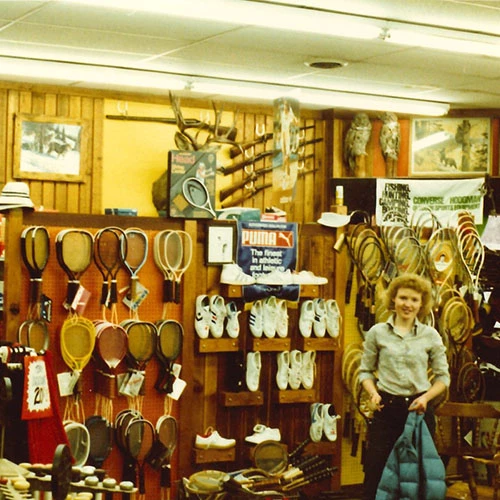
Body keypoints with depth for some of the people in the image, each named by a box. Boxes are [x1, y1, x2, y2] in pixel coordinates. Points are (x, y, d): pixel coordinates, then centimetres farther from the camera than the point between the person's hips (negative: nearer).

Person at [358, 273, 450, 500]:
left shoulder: (430, 335, 2)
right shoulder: (377, 332, 1)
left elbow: (443, 376, 7)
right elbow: (365, 370, 9)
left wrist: (427, 396, -10)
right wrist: (373, 392, -10)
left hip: (419, 409, 1)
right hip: (386, 407, 0)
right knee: (375, 471, -1)